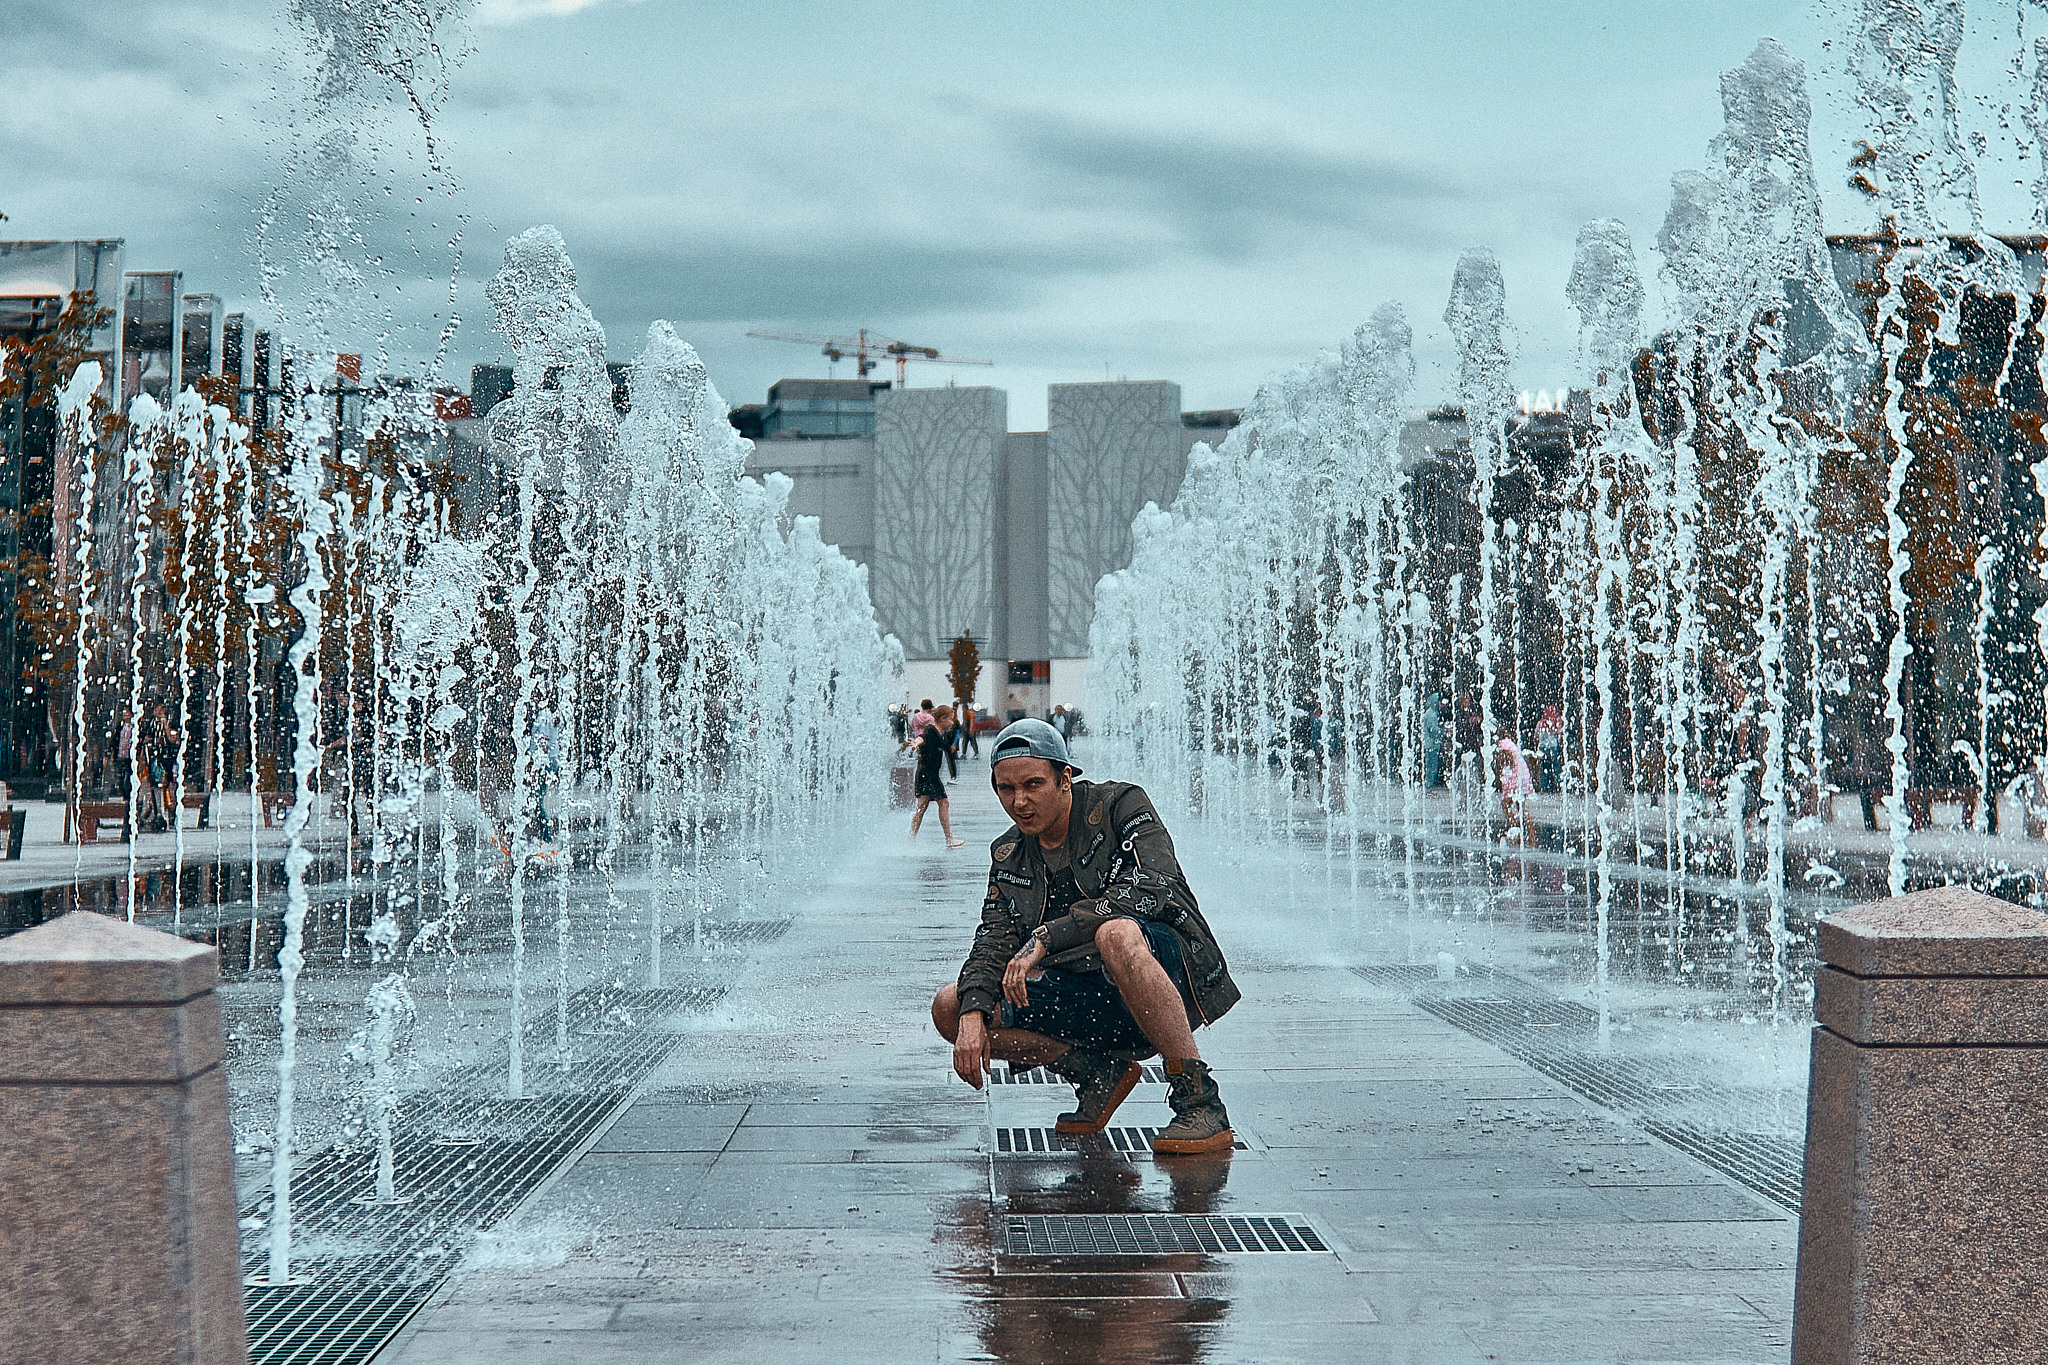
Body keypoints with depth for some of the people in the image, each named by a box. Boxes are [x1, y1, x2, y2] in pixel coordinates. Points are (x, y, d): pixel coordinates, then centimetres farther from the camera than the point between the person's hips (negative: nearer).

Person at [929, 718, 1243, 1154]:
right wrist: (972, 1015, -19)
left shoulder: (1120, 804, -7)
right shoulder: (1008, 856, 11)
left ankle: (1199, 1100, -30)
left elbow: (1152, 886, -25)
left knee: (1116, 933, -40)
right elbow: (993, 944, 4)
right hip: (1088, 996, 6)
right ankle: (1098, 1072, 1)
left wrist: (1046, 937, -29)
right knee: (951, 1008, -6)